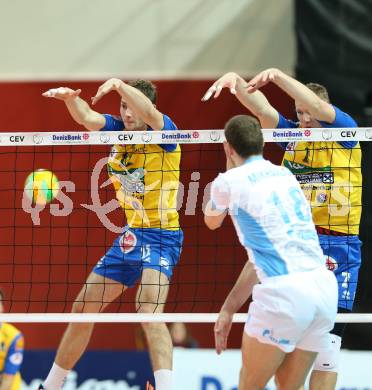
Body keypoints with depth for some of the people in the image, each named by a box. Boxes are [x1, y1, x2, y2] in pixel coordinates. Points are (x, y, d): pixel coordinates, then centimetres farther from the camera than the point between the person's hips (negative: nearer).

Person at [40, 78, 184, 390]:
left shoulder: (164, 131, -11)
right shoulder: (118, 129, 6)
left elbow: (148, 112, -33)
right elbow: (87, 117, -10)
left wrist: (119, 84, -45)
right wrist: (70, 98, -30)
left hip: (161, 234, -8)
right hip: (131, 235, 8)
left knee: (148, 308, -29)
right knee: (84, 307, 13)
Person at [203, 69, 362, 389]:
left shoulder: (344, 131, 0)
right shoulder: (292, 135, 10)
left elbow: (317, 105, -18)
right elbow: (260, 107, -2)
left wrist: (279, 76, -26)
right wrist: (235, 80, -20)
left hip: (338, 247, -4)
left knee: (326, 344, -4)